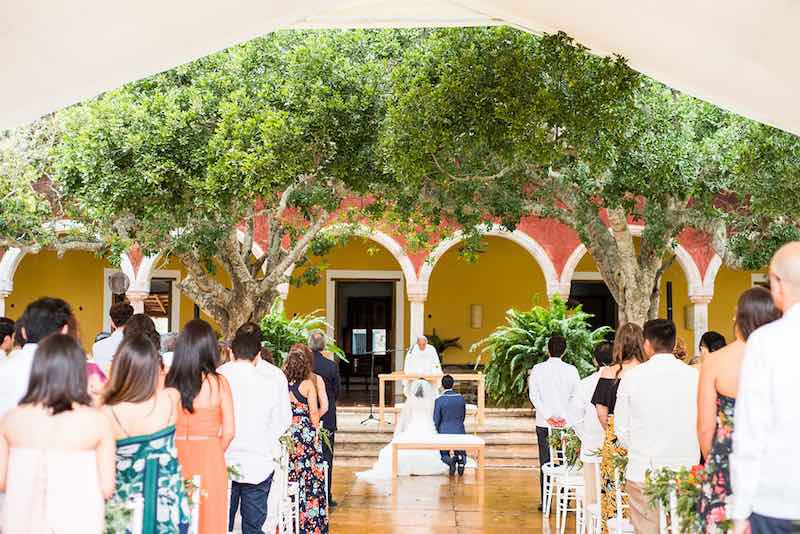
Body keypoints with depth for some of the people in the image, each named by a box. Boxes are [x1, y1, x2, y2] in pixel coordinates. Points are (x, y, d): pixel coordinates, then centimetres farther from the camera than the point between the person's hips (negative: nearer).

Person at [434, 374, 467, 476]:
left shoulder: (439, 400, -13)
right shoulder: (461, 398, -1)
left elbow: (436, 419, -7)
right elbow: (463, 416, 9)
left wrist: (439, 431, 12)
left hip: (445, 432, -2)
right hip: (460, 431, 2)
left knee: (444, 455, 18)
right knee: (460, 453, 22)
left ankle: (450, 461, -19)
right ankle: (461, 460, -15)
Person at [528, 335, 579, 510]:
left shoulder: (537, 369, 0)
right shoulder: (571, 370, -2)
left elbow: (534, 395, -5)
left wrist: (548, 416, -8)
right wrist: (565, 417, -8)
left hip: (543, 423, 1)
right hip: (566, 423, 0)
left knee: (545, 463, 6)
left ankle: (545, 502, 6)